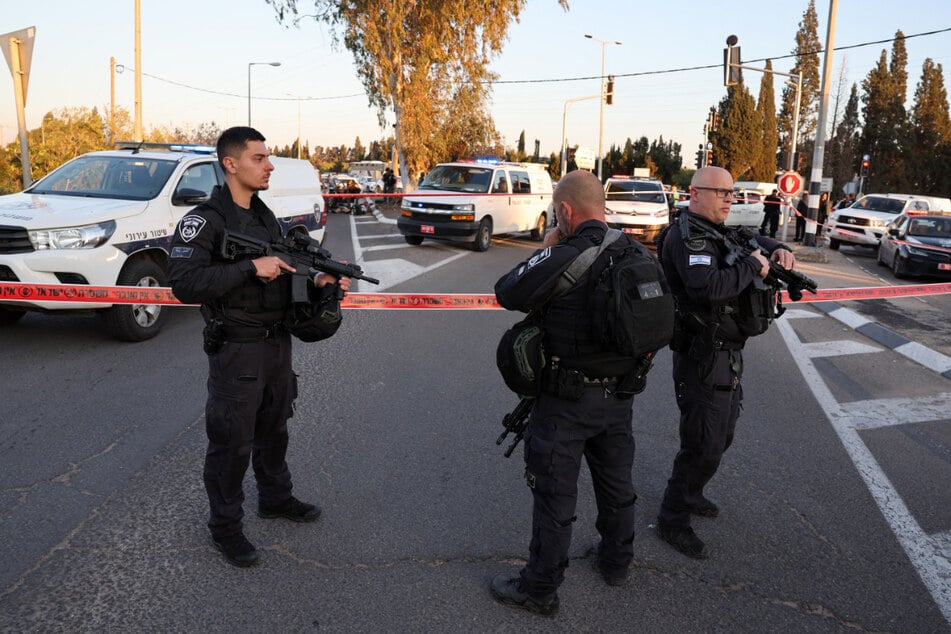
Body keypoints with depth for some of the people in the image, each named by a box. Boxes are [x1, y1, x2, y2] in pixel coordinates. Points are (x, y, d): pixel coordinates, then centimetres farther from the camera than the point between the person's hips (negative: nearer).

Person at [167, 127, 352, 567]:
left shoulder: (266, 216, 10)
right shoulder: (203, 221, -15)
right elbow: (184, 283, -25)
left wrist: (318, 279, -2)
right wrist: (251, 268, -29)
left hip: (278, 344, 8)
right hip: (236, 349, -7)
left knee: (274, 429, 21)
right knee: (232, 443, 4)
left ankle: (275, 499, 40)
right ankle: (225, 526, 20)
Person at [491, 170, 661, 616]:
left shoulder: (563, 258, -23)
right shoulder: (639, 255, -1)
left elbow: (507, 294, -12)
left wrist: (545, 249, -3)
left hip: (566, 400, -7)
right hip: (619, 395, 7)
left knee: (554, 495, 5)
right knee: (616, 483, 22)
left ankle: (539, 589, 19)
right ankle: (616, 562, 43)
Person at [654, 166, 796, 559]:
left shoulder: (716, 233, 11)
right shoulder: (685, 237, -19)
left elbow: (753, 241, 28)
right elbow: (708, 287, -34)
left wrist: (777, 249, 5)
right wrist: (752, 266, -21)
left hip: (727, 355, 10)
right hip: (703, 360, -10)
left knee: (721, 436, 22)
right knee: (703, 444, -4)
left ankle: (690, 495, 41)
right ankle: (672, 521, 10)